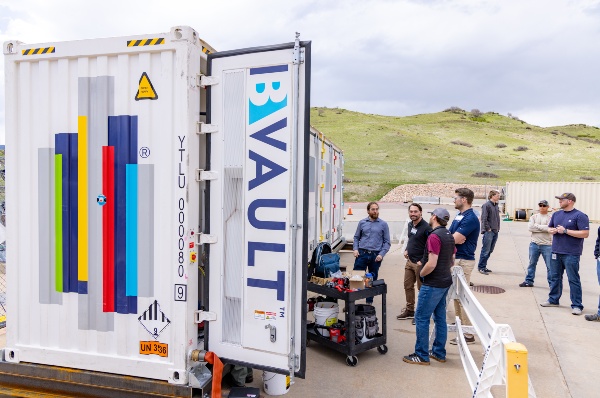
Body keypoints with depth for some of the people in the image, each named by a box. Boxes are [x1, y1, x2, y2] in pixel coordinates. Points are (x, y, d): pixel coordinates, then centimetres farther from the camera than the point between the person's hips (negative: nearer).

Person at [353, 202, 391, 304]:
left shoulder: (383, 224, 3)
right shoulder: (362, 222, 7)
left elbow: (387, 242, 3)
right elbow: (356, 237, 12)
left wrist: (382, 254, -9)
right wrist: (355, 249, -4)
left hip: (375, 256, 0)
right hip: (362, 254, 0)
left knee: (373, 280, 10)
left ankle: (369, 302, 23)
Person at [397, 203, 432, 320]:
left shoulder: (426, 227, -17)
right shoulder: (410, 225, 9)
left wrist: (423, 261, -19)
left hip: (420, 263, -8)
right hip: (409, 261, 8)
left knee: (422, 288, 3)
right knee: (408, 286, 14)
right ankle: (410, 310, 28)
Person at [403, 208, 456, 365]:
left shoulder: (434, 236, -19)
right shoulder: (449, 236, 10)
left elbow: (432, 264, -24)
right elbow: (452, 262, 18)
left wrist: (421, 273, -8)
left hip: (433, 284, -9)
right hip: (445, 282, 9)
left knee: (421, 318, -1)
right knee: (440, 317, 16)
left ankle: (422, 355, 5)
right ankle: (439, 352, 25)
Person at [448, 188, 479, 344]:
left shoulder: (470, 218, -18)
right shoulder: (459, 216, 13)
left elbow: (454, 239, -23)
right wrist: (455, 238, -9)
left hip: (463, 261, -10)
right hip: (455, 259, 10)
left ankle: (468, 334, 4)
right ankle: (460, 325, 32)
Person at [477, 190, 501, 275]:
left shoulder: (496, 205, 13)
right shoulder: (486, 205, -12)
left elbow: (497, 218, 19)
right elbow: (484, 219, -16)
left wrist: (497, 228, 11)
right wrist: (488, 229, -14)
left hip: (495, 232, 8)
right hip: (488, 232, -8)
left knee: (490, 251, 12)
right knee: (485, 251, -4)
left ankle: (484, 266, 21)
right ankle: (481, 267, 5)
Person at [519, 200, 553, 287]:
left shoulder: (550, 218, -3)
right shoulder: (534, 217, 8)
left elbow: (549, 228, -19)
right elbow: (530, 228, -7)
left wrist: (537, 226, -10)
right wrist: (544, 228, -11)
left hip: (547, 245, -3)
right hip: (534, 244, 3)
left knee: (550, 266, 2)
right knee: (532, 264, 12)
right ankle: (529, 281, 21)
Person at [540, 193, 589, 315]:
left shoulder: (580, 216, -9)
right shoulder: (556, 214, 12)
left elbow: (585, 233, -16)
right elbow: (549, 228, 22)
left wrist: (566, 231, -18)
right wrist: (552, 230, -1)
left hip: (571, 254, -7)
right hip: (556, 252, 7)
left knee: (573, 279, -2)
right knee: (555, 277, 15)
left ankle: (577, 305, 6)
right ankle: (553, 300, 27)